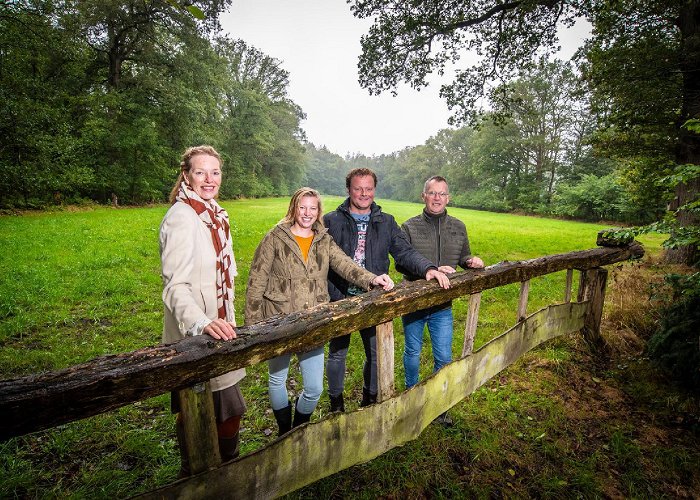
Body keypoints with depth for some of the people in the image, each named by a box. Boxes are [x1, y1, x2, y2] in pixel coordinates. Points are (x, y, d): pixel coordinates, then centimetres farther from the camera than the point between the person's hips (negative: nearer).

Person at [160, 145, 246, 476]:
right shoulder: (181, 217, -19)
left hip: (216, 330, 9)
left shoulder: (214, 214, 10)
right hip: (193, 336, -9)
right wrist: (202, 324, -41)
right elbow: (175, 285, -25)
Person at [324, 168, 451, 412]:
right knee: (337, 354, 13)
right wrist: (333, 297, -15)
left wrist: (428, 268, -20)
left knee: (377, 354, 15)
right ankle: (336, 404, 37)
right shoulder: (331, 221, -3)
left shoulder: (386, 222, 5)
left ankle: (369, 400, 41)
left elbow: (405, 252, -1)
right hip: (340, 301, -2)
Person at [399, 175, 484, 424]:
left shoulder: (458, 227, 3)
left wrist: (470, 261, -7)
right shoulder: (410, 227, -9)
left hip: (442, 305, 3)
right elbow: (401, 263, -13)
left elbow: (463, 256, 17)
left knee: (444, 357, 11)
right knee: (412, 352, 15)